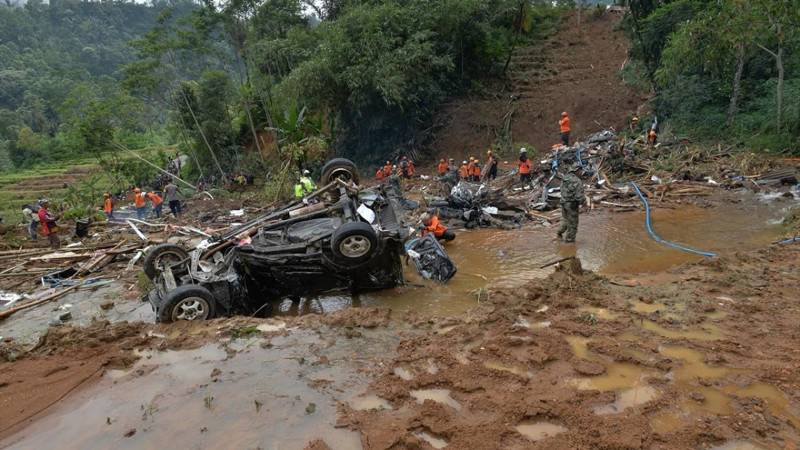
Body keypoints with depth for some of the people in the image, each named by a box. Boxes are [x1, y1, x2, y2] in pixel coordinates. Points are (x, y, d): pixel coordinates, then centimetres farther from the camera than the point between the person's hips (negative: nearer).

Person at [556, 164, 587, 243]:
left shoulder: (565, 178, 1)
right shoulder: (577, 181, -23)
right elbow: (579, 196, -24)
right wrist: (584, 202, -7)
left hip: (563, 202, 7)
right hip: (572, 205, -7)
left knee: (565, 219, 28)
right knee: (572, 222, 10)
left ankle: (559, 233, 33)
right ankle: (569, 239, 21)